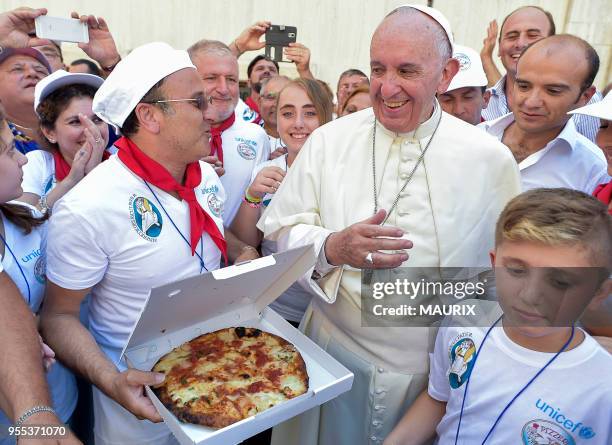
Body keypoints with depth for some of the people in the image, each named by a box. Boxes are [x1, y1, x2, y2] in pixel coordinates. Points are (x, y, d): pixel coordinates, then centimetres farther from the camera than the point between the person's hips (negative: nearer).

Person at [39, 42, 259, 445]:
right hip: (141, 386, -6)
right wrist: (110, 381, -29)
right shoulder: (87, 209, -25)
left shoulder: (207, 175, -5)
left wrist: (243, 253, -7)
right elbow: (59, 315, -15)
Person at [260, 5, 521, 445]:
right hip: (336, 356, 1)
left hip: (439, 371, 0)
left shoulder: (490, 158, -7)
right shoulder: (327, 141, -7)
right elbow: (282, 231, -6)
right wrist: (332, 247, -25)